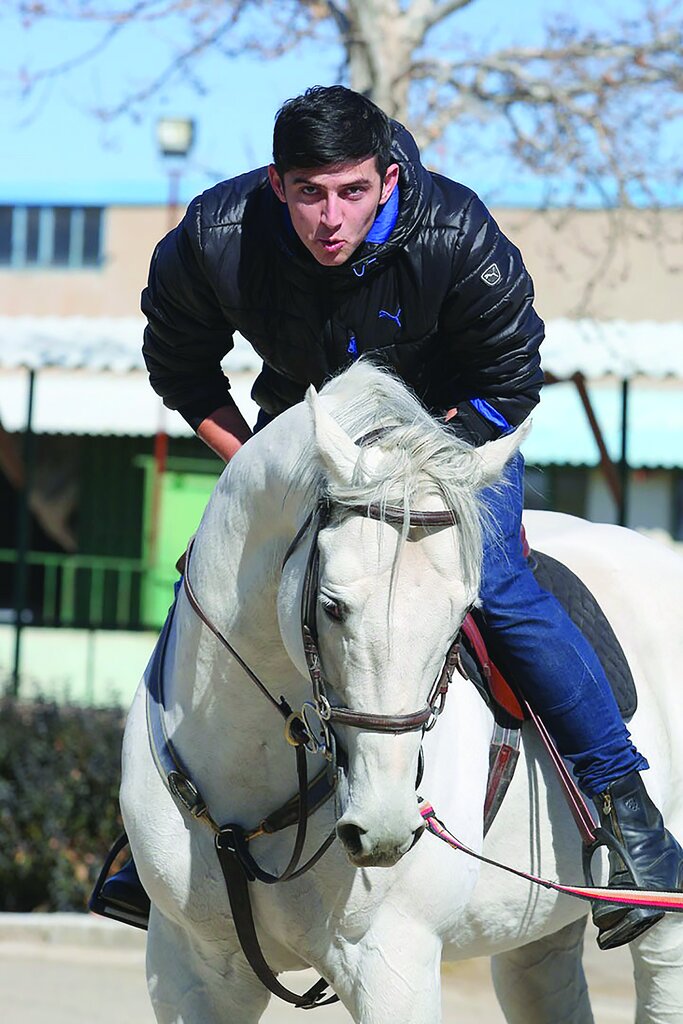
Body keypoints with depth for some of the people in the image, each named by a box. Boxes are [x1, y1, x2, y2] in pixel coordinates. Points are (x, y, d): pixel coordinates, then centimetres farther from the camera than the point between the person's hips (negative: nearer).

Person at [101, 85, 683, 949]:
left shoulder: (456, 236, -31)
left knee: (491, 579, -25)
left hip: (453, 422, -3)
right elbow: (180, 367, -4)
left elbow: (508, 383, -17)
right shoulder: (214, 241, -25)